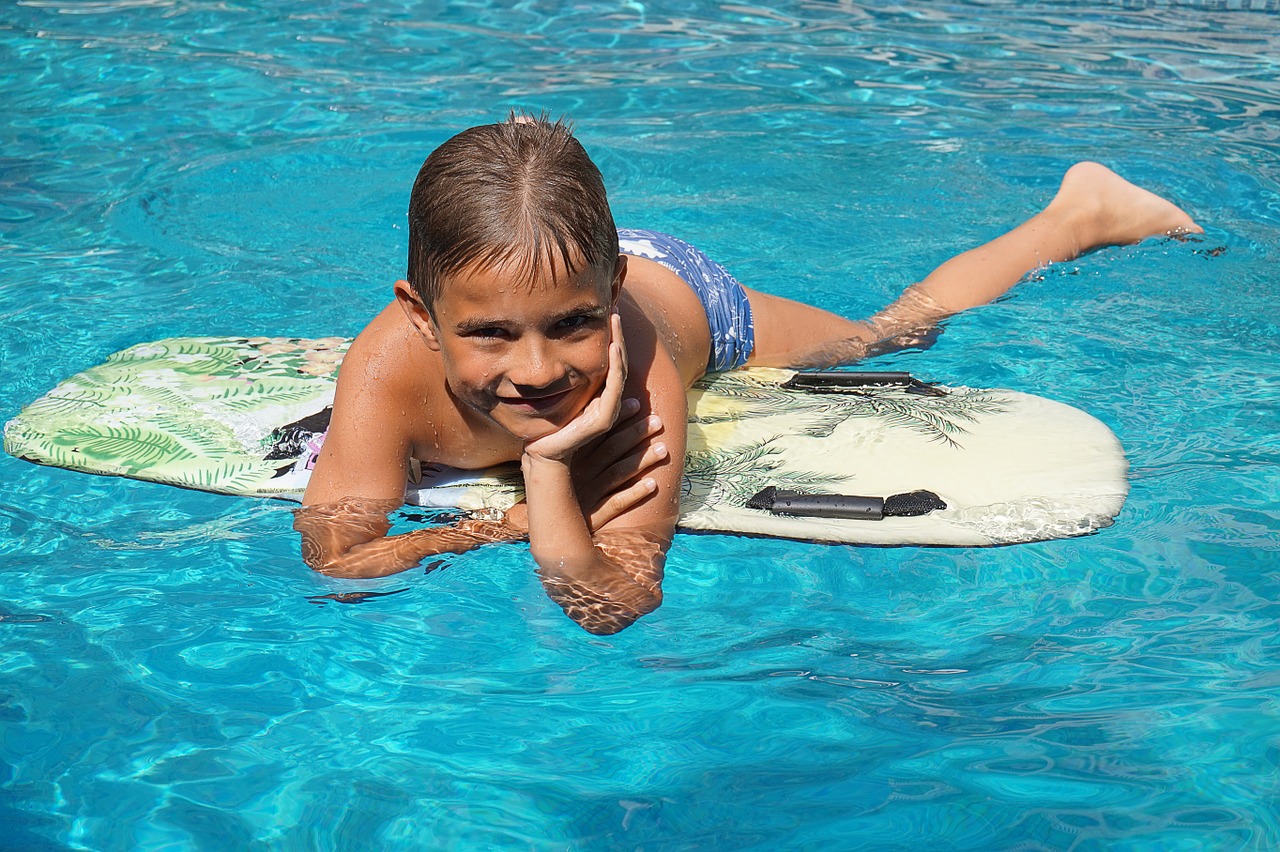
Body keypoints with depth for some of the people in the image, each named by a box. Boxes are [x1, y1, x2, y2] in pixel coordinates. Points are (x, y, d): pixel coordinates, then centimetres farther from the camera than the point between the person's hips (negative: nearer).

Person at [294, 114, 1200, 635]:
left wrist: (548, 471, -60)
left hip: (684, 292, -1)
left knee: (886, 332, 21)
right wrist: (520, 524, -47)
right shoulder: (392, 368, -44)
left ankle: (1078, 216, 42)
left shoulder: (639, 364, -46)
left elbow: (611, 608, -45)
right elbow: (334, 562, -42)